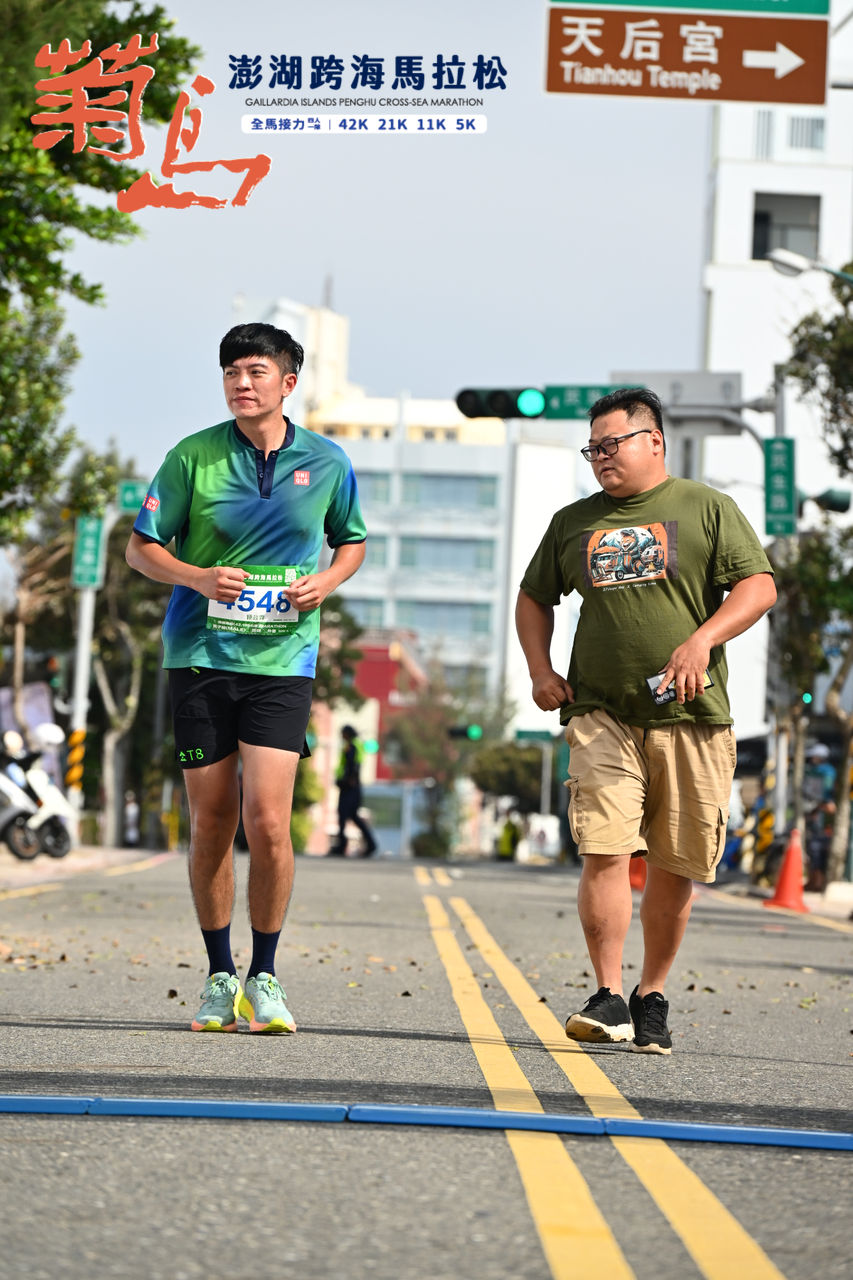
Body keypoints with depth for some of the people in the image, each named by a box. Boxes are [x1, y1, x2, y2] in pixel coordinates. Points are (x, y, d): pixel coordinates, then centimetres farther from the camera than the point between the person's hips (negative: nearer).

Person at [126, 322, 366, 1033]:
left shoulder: (327, 463, 4)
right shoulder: (193, 456, 0)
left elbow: (351, 540, 20)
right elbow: (141, 548, 6)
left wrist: (327, 582, -2)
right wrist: (197, 577, -14)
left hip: (283, 659, 0)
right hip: (200, 654, 0)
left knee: (268, 820, -12)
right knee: (211, 824, 4)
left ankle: (265, 977, 4)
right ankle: (220, 978, 18)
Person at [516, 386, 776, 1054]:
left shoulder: (705, 508, 5)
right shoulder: (573, 522, 14)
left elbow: (759, 585, -3)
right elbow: (534, 597, 26)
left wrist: (702, 640, -17)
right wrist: (541, 671, 11)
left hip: (691, 718, -1)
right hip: (601, 713, 1)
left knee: (675, 865, 3)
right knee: (604, 850, -14)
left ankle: (652, 999, 17)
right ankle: (608, 999, -10)